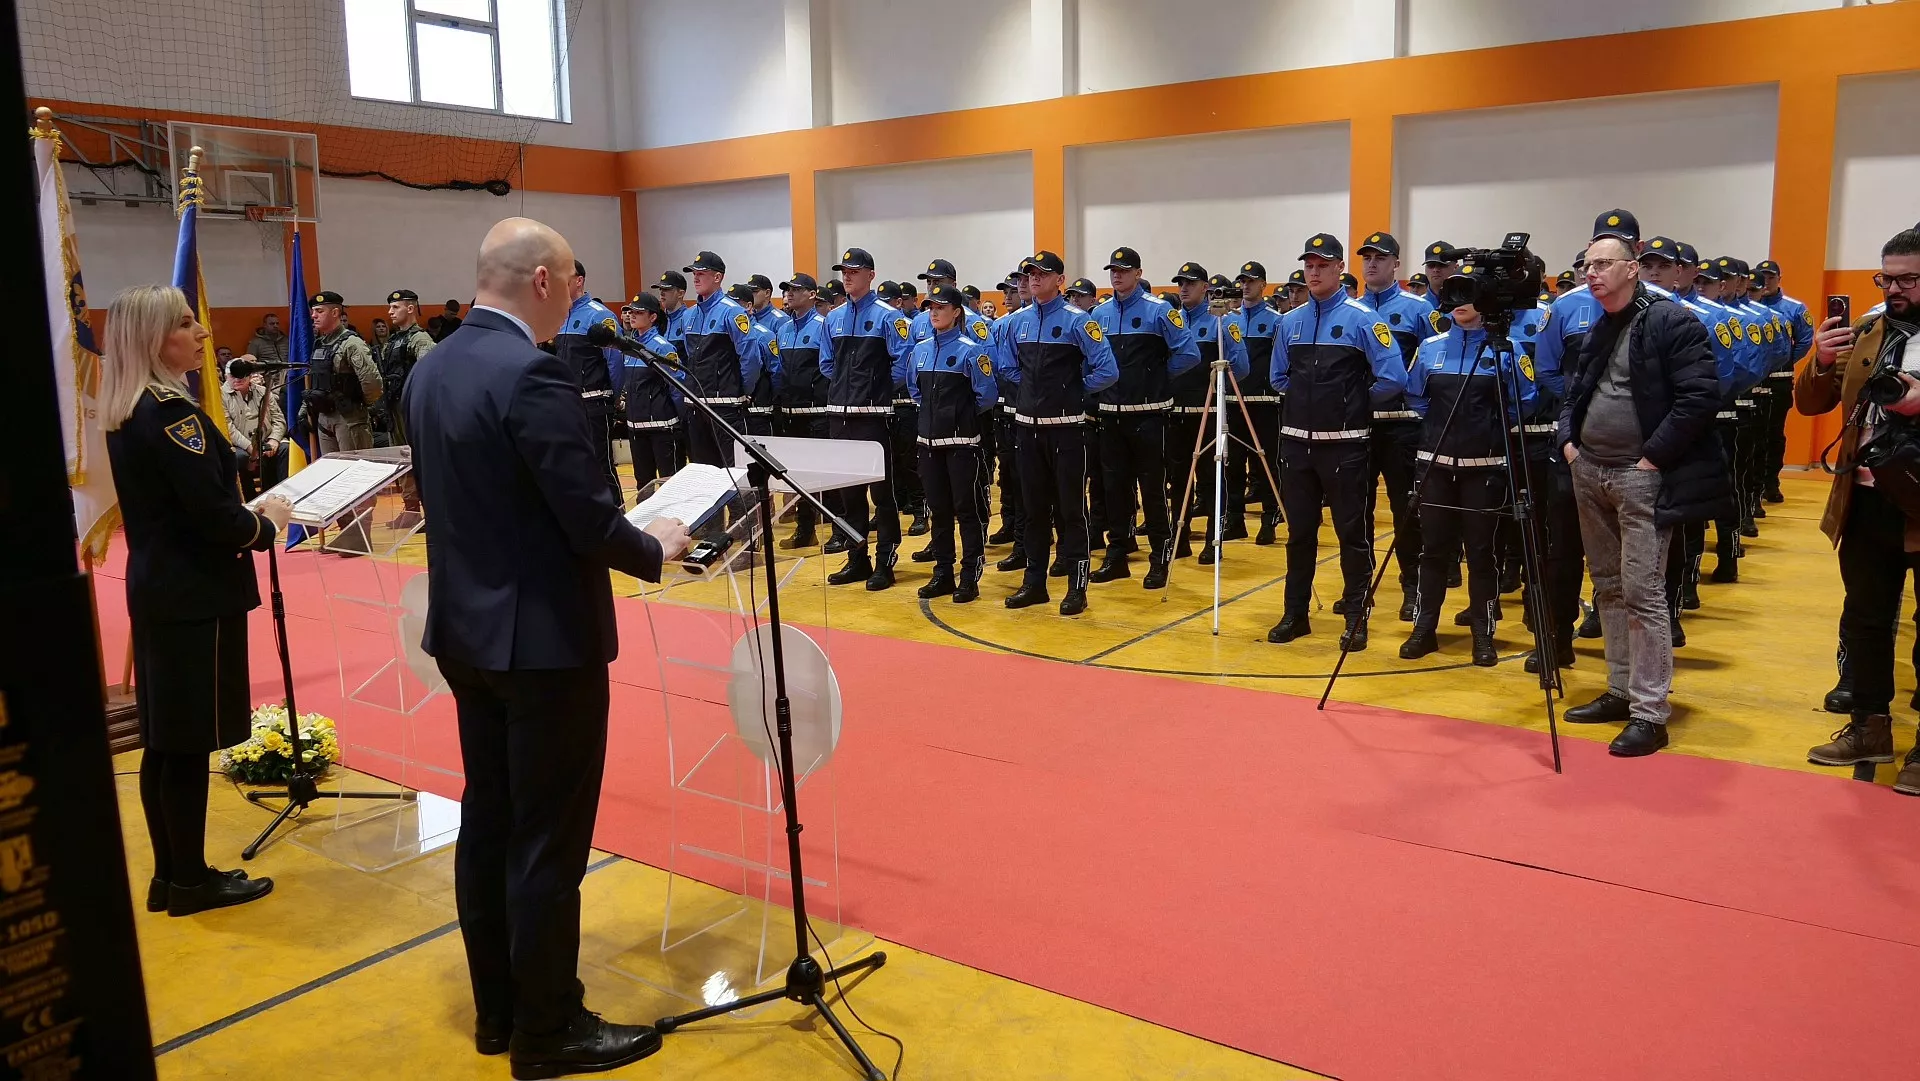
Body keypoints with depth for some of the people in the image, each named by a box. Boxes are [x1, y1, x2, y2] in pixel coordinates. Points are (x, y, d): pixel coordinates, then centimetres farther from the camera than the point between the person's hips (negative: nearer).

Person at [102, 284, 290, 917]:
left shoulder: (123, 413, 11)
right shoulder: (171, 411, -18)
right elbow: (214, 515, -22)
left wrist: (246, 515, 6)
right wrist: (266, 522, -4)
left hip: (157, 587, 9)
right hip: (196, 595, -9)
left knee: (164, 739, 14)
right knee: (190, 743, 1)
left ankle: (169, 875, 25)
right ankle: (190, 881, 12)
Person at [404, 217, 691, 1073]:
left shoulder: (429, 371, 6)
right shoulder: (535, 376, -22)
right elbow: (589, 521, -22)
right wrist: (655, 547, -4)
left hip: (466, 628, 9)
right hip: (544, 637, -9)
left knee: (486, 823, 16)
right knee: (546, 842, 3)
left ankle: (496, 1010, 30)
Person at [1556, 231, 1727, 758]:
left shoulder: (1672, 321, -9)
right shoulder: (1592, 330, 15)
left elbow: (1701, 396, -15)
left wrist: (1653, 456, -16)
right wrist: (1567, 440, 8)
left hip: (1641, 477, -8)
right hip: (1589, 473, 8)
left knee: (1641, 591, -8)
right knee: (1608, 587, 13)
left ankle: (1650, 713, -3)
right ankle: (1620, 691, 24)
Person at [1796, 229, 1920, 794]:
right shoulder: (1866, 333, 10)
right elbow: (1809, 403, 8)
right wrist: (1822, 362, -11)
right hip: (1867, 502, 5)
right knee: (1864, 619, 14)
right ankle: (1869, 728, 28)